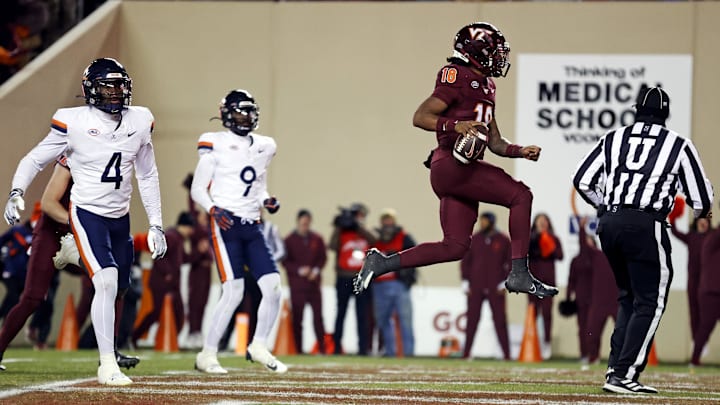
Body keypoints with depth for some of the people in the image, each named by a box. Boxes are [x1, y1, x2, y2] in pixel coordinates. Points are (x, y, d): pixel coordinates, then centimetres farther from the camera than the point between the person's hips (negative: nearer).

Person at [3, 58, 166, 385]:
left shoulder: (139, 121, 2)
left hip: (120, 218, 5)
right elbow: (35, 159, -3)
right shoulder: (74, 122, -12)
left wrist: (156, 224, 11)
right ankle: (107, 366, -18)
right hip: (87, 213, -5)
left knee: (117, 290, 10)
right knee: (106, 282, -20)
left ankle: (111, 352, 31)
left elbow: (147, 176, 12)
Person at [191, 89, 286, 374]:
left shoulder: (264, 147, 14)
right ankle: (208, 355, -1)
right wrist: (213, 209, -20)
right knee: (234, 291, -13)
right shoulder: (215, 145, -4)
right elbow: (197, 189, -2)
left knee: (273, 286, -5)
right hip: (225, 224, -6)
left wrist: (266, 201, 4)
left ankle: (259, 347, 13)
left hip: (252, 227, 6)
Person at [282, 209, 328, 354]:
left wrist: (316, 270, -5)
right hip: (297, 284, -2)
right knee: (297, 318, -2)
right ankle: (298, 349, 1)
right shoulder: (289, 240, 0)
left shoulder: (317, 239, 9)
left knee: (318, 316, 0)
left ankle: (322, 348, 2)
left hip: (314, 283, 2)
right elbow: (285, 262, -2)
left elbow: (323, 258, 13)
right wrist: (299, 270, -14)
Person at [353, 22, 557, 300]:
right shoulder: (458, 79, -6)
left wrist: (521, 151, 8)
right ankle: (519, 274, -11)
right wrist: (456, 126, -26)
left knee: (455, 247, 9)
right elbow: (420, 117, -12)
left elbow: (495, 143, 25)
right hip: (451, 165, -10)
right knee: (521, 196, -12)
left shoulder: (484, 89, 23)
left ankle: (382, 263, 14)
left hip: (464, 170, 10)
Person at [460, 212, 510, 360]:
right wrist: (465, 282, 2)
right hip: (476, 288, 2)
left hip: (496, 289, -2)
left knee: (500, 319, -3)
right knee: (472, 319, 0)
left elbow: (511, 263, 5)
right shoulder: (474, 239, 8)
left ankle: (506, 354, -2)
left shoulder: (503, 240, 4)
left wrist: (505, 282, -4)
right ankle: (466, 352, 2)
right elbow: (465, 261, 10)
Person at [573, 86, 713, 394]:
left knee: (628, 298, 19)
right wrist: (701, 212, 32)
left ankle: (616, 367, 11)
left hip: (608, 223, 5)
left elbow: (582, 181, 12)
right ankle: (623, 375, -10)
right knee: (650, 302, 0)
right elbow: (701, 198, 8)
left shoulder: (613, 139, 14)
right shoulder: (678, 144, 5)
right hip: (646, 226, -5)